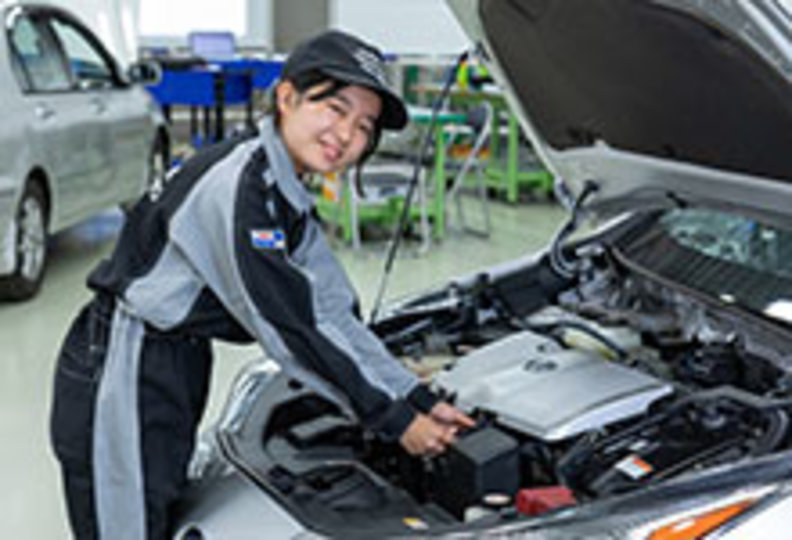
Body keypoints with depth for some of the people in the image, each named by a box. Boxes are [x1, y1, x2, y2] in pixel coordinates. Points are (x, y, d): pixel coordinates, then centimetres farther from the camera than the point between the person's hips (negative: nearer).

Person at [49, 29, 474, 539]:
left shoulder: (289, 197, 6)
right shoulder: (236, 183, -24)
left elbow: (333, 315, 4)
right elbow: (291, 328, -24)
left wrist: (420, 400, -1)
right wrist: (394, 420, -16)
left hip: (178, 366, 9)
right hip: (123, 373, -9)